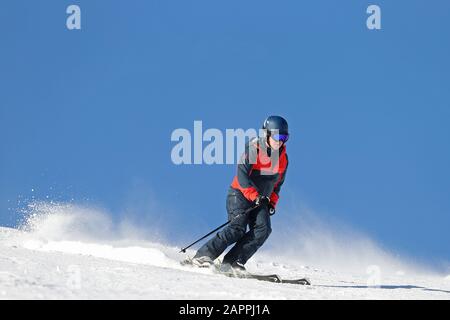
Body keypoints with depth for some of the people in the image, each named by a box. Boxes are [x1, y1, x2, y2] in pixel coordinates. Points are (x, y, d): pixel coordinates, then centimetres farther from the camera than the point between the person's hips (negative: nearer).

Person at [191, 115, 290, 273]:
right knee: (238, 227, -25)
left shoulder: (283, 158, 4)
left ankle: (232, 262, -22)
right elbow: (242, 176, -20)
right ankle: (204, 255, -22)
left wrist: (272, 202, 9)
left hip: (261, 200, 6)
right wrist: (254, 196, -27)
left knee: (263, 229, -20)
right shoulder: (253, 149, -14)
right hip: (240, 194, -6)